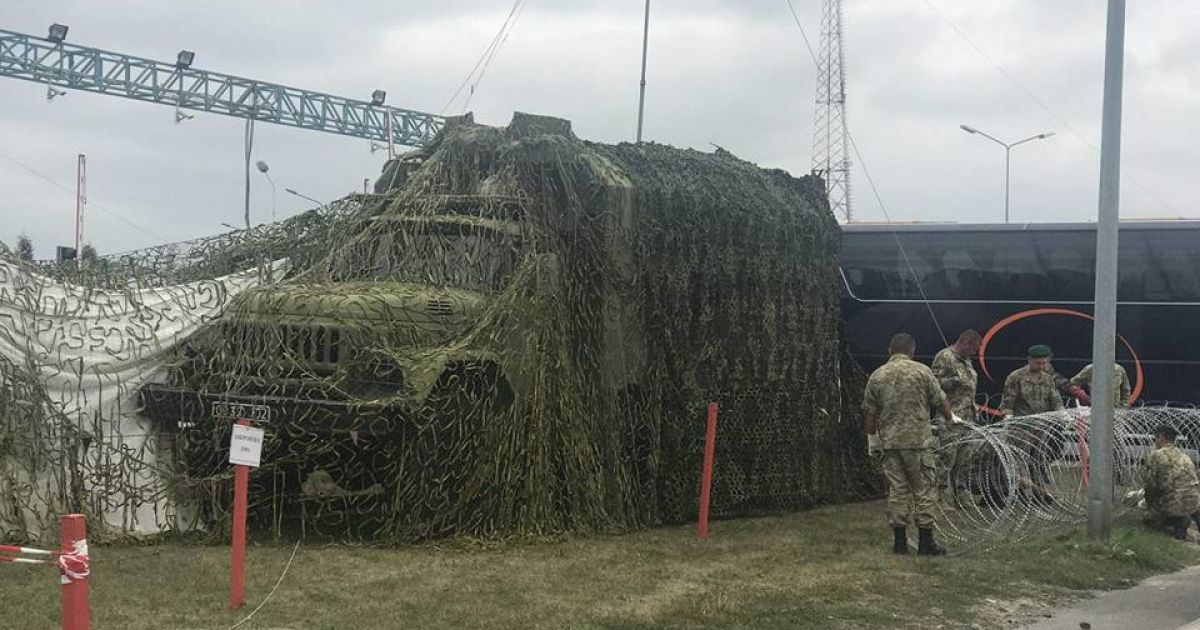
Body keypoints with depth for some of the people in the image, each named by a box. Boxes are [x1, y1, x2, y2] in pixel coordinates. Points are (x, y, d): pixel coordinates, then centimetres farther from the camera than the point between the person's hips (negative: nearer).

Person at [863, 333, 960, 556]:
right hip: (918, 440, -3)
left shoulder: (877, 376, 5)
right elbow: (939, 401, 3)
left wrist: (872, 440, 17)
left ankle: (900, 541, 10)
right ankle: (925, 543, 3)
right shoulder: (921, 371, -3)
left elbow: (869, 412, 7)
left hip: (888, 443, 3)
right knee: (924, 490, 3)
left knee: (897, 490, 8)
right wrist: (951, 418, 23)